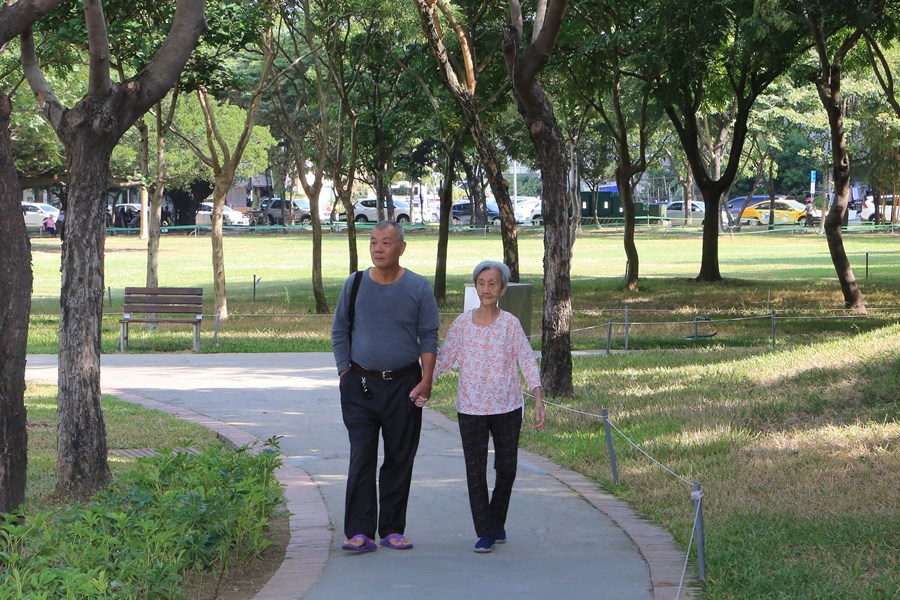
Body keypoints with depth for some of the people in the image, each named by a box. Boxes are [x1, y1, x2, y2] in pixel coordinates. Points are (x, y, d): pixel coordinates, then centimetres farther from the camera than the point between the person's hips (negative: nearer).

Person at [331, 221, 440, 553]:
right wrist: (345, 374, 2)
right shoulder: (354, 284, 4)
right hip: (361, 384, 0)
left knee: (400, 459, 5)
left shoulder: (418, 287, 2)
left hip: (403, 384, 0)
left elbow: (429, 337, 3)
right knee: (361, 458, -6)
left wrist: (426, 380, -6)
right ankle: (360, 532, -7)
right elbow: (339, 332, 11)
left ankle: (392, 529, 14)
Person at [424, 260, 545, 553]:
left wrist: (538, 401, -12)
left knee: (507, 468, 6)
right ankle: (485, 532, 6)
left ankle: (497, 522, 28)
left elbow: (527, 362, -4)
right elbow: (443, 358, 4)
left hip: (507, 407, 0)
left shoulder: (510, 324, -4)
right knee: (475, 470, -1)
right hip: (471, 408, 0)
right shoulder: (463, 323, 0)